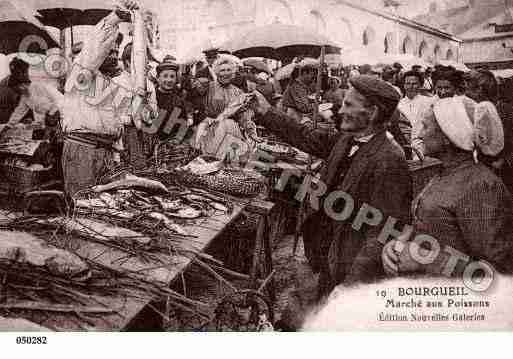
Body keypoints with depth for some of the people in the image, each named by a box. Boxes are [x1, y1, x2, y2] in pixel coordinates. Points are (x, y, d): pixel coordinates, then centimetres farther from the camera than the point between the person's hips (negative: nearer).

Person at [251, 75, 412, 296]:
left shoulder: (389, 161, -24)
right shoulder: (346, 140, 2)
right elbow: (308, 138, 18)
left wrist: (353, 285, -29)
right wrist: (266, 113, 19)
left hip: (354, 268, -8)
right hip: (329, 261, 8)